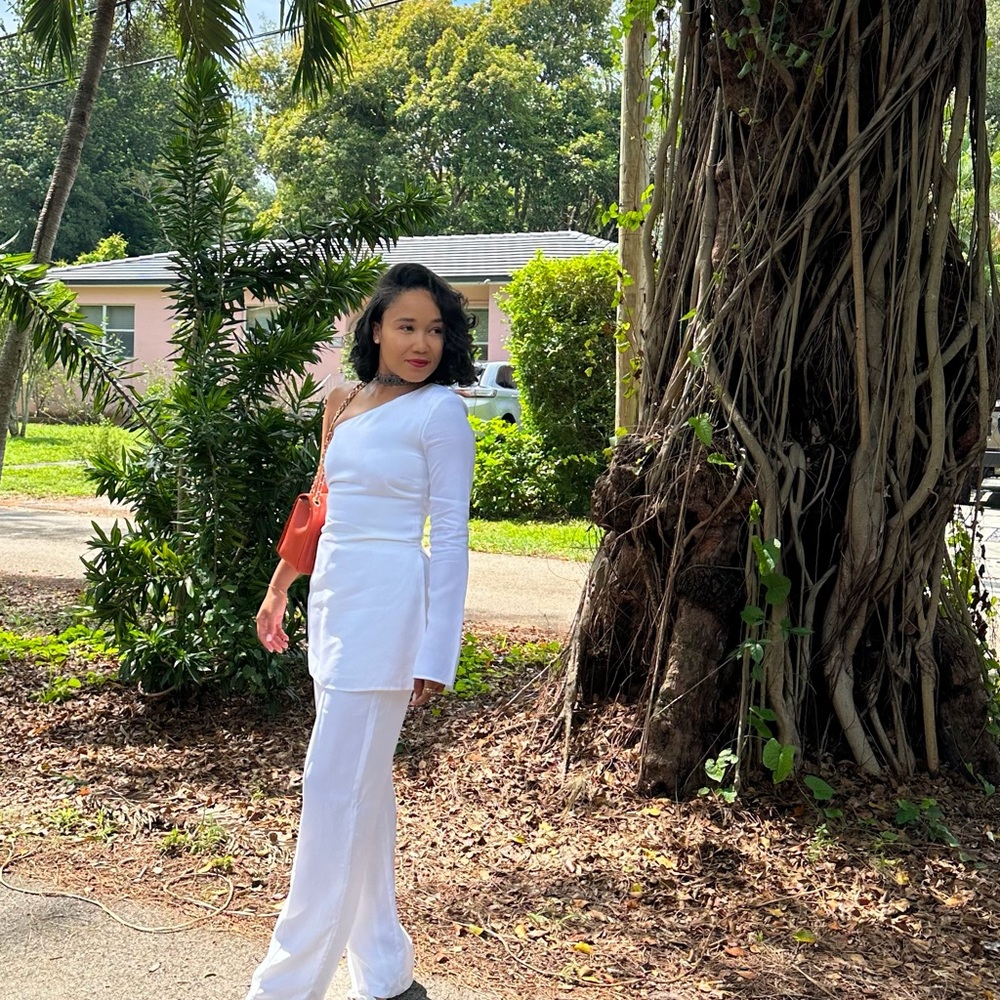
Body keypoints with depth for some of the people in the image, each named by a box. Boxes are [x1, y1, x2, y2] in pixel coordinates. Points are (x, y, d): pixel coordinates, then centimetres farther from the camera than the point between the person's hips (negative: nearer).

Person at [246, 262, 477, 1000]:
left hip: (387, 605, -8)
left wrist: (435, 655, -13)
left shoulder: (440, 411, -7)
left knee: (337, 785, -6)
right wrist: (280, 589, 23)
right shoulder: (346, 402, 12)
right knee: (364, 785, 13)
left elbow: (451, 536, -10)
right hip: (336, 600, 8)